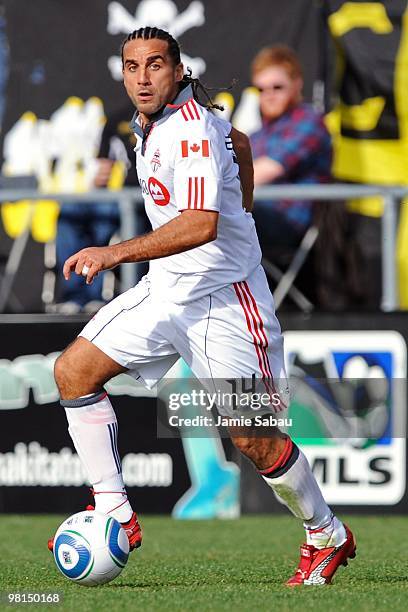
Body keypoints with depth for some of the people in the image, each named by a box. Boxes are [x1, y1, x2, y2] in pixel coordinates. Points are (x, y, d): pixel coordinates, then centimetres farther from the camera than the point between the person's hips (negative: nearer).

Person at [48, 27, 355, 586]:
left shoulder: (193, 129, -22)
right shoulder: (148, 123, 7)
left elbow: (201, 225, -34)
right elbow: (236, 138, 26)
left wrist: (117, 253, -39)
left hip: (222, 297, -9)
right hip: (165, 289, 9)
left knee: (252, 439, -7)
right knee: (73, 371, -2)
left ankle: (328, 537, 16)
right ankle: (115, 518, 1)